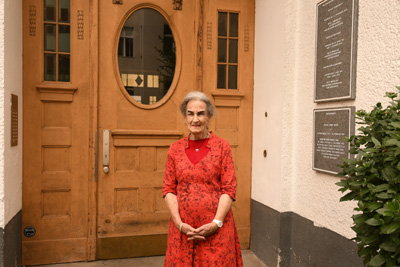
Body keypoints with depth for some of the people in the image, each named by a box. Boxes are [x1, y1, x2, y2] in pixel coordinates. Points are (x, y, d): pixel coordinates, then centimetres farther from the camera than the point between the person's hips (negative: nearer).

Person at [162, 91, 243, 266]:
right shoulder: (175, 148, 5)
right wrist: (180, 224, -7)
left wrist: (216, 223, -12)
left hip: (215, 228, -2)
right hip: (182, 228, 2)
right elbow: (168, 189, 3)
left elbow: (229, 189, -4)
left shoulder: (222, 146, -1)